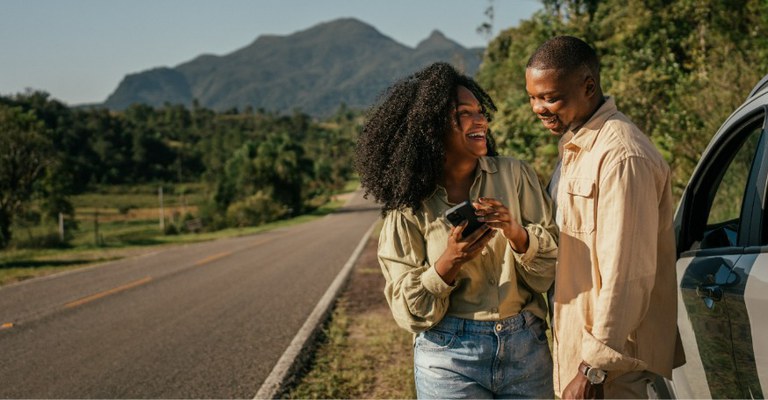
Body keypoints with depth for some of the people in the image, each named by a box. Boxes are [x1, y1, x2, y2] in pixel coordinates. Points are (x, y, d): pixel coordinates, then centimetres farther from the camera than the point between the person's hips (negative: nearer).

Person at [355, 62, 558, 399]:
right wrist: (448, 264, -20)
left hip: (526, 350, 1)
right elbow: (409, 312, -4)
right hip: (450, 356, -1)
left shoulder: (515, 175, -1)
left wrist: (515, 233, -20)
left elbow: (551, 266, -2)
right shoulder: (410, 207, -3)